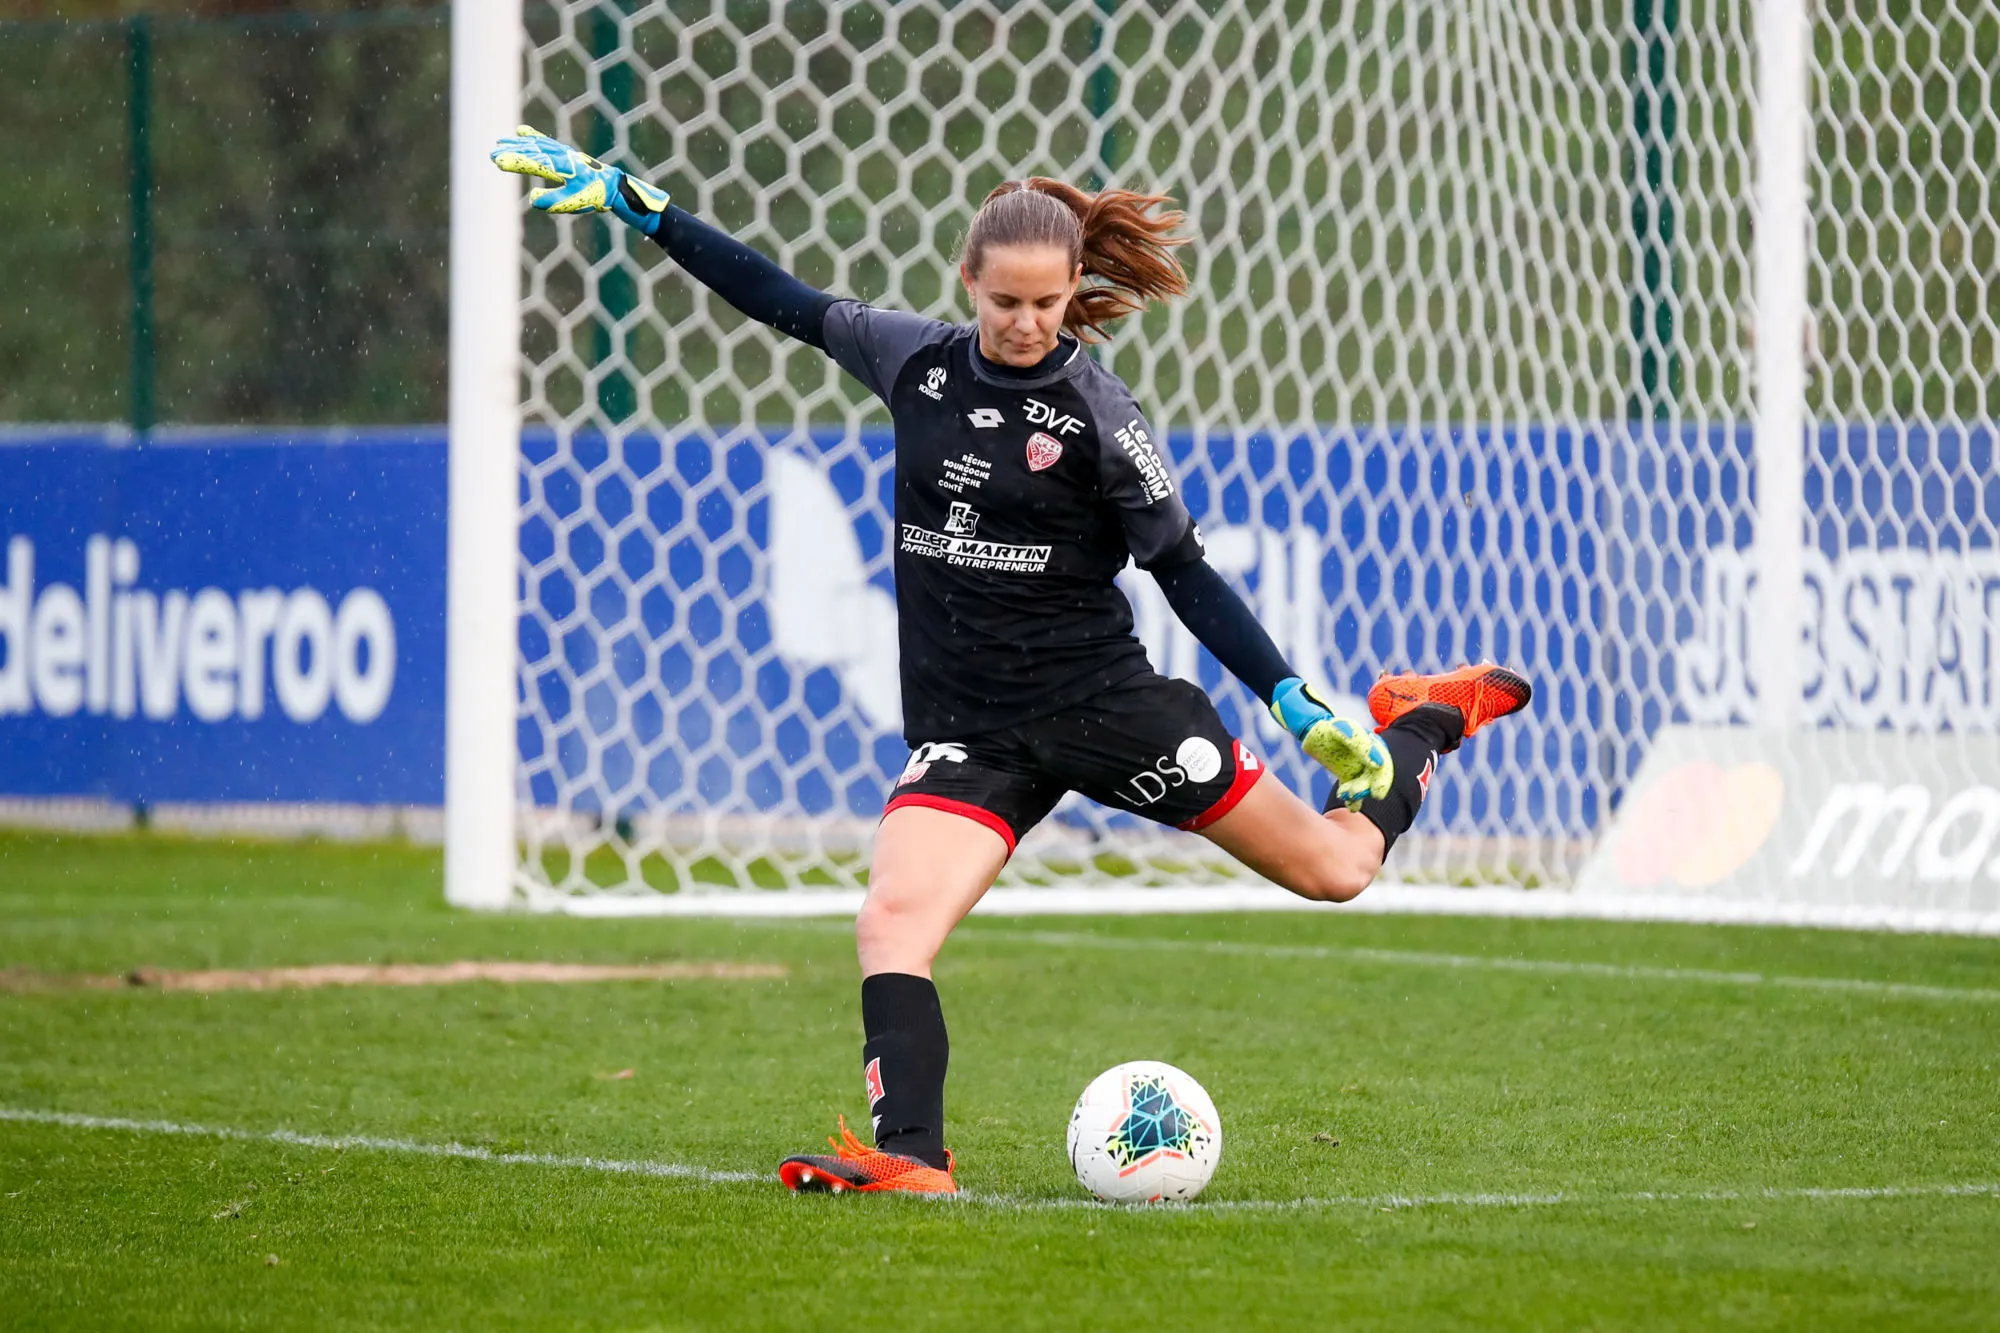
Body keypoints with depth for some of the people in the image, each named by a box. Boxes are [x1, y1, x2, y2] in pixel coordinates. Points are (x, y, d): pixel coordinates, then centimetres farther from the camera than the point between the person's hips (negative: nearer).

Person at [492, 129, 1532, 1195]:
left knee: (1331, 867, 6)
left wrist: (1292, 700, -7)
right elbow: (782, 301, 12)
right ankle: (909, 1156, -25)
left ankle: (1419, 726, 34)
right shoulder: (917, 359, 1)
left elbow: (1185, 571, -3)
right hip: (966, 733, 3)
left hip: (1105, 706, -3)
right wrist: (631, 204, 12)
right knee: (892, 924, -23)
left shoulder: (1096, 415, -9)